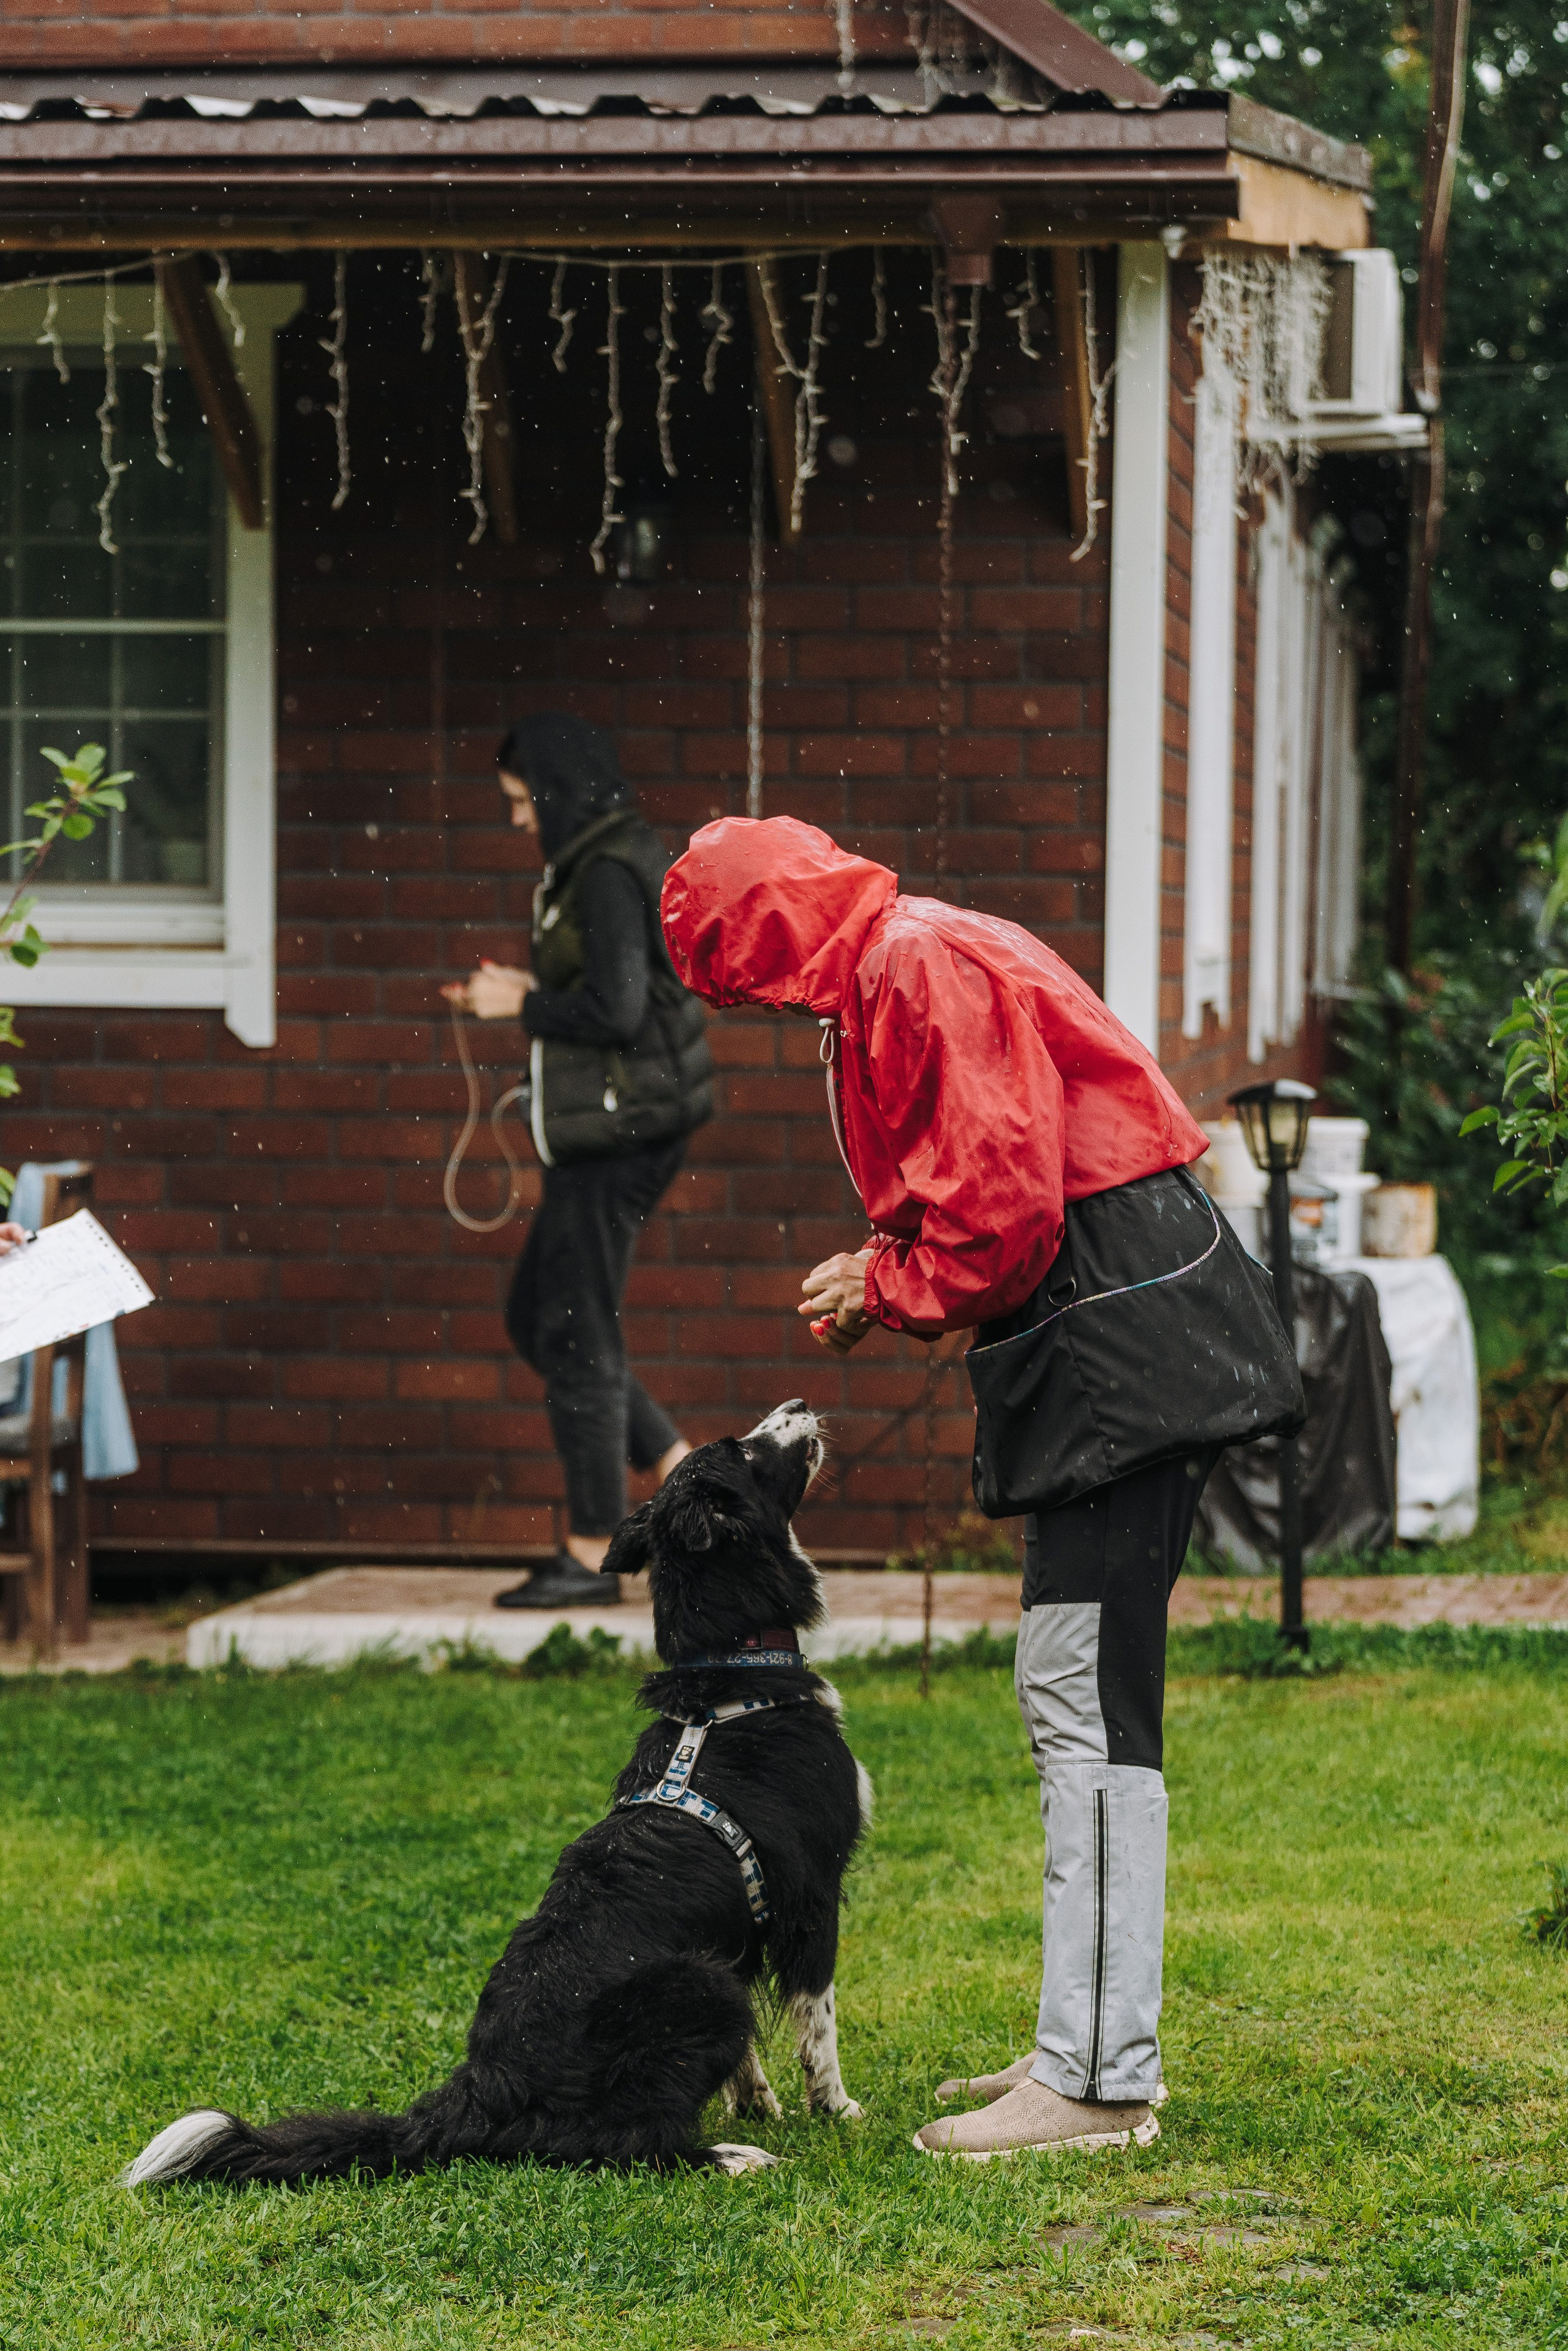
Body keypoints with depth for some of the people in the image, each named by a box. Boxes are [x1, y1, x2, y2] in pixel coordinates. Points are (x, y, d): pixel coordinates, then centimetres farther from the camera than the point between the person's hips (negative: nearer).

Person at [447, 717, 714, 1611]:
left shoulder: (609, 875, -17)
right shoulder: (623, 860, 15)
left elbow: (615, 1012, -23)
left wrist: (522, 1004, -9)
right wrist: (534, 991, 11)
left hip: (616, 1127, -11)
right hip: (619, 1126, 11)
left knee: (576, 1333, -3)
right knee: (536, 1318, 15)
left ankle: (593, 1554, 3)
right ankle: (682, 1469, 13)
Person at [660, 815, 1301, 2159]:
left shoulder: (924, 965, -13)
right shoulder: (883, 976, 21)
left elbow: (1004, 1205, -20)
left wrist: (889, 1293, -4)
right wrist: (883, 1277, 10)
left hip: (1126, 1330, -11)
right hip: (1102, 1342, 11)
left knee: (1087, 1705, -12)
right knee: (1079, 1702, 13)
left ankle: (1097, 2084, -14)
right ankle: (1094, 2048, 19)